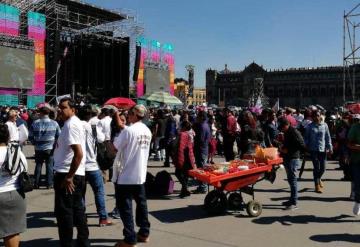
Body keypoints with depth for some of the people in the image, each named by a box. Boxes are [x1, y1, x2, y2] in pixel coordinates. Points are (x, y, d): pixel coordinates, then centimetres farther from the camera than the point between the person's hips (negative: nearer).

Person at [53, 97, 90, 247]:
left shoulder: (71, 124, -16)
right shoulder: (73, 123, 15)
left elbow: (79, 153, -25)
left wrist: (68, 177, -21)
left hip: (66, 174, -10)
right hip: (77, 174, 10)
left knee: (63, 212, 0)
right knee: (77, 209, 15)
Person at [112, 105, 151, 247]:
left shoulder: (129, 130, -17)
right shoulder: (147, 131, 8)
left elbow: (114, 148, -13)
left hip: (126, 175, -8)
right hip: (141, 174, 8)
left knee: (125, 206, 0)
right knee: (141, 203, 17)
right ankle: (144, 233, 26)